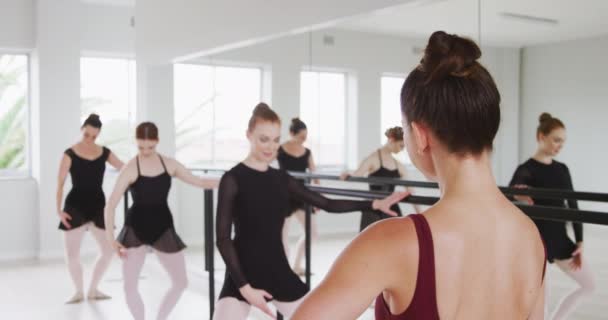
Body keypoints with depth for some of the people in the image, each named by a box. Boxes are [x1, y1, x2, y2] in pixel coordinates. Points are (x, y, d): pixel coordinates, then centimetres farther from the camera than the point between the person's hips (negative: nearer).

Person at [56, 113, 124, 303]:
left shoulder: (104, 153, 4)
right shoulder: (70, 154, -7)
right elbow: (60, 184, -7)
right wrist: (59, 210, -13)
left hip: (97, 205, 4)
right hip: (75, 205, -3)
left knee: (108, 251, 1)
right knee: (72, 254, -3)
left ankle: (93, 290, 20)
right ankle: (79, 292, 19)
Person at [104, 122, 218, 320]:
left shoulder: (169, 164, -1)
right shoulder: (131, 169, -13)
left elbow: (199, 182, 4)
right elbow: (111, 205, -14)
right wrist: (110, 238, -21)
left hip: (163, 228, 3)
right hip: (135, 229, -3)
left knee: (181, 283, 6)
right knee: (129, 285, -4)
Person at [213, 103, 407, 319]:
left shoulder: (281, 179, 7)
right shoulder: (233, 179, -9)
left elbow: (327, 204, 11)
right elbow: (223, 239, -10)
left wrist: (375, 204, 5)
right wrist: (244, 286, -16)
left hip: (278, 271, 5)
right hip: (242, 275, -5)